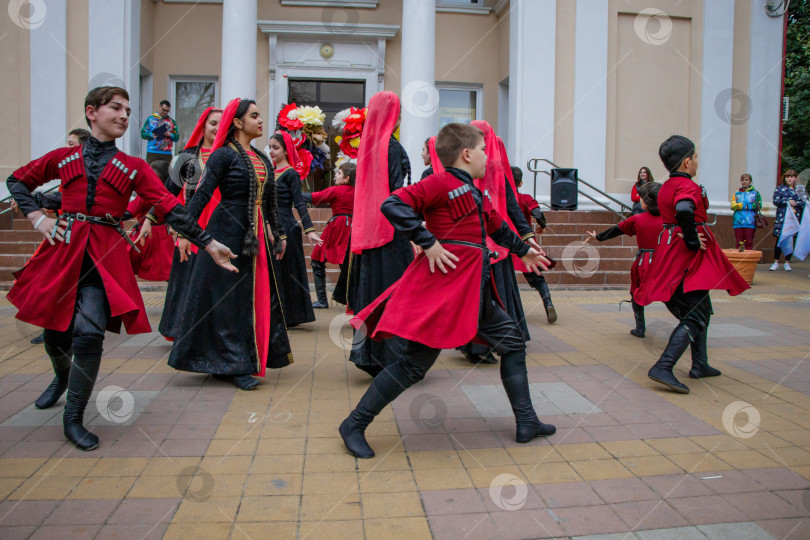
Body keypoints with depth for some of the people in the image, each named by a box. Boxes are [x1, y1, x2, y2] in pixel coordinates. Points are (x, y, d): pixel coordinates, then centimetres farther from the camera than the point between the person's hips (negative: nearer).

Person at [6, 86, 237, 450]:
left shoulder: (134, 168, 4)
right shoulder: (63, 158, 8)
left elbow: (171, 208, -4)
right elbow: (17, 180, 20)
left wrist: (209, 245, -13)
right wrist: (37, 218, 4)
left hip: (105, 256, -2)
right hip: (62, 250, 2)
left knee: (89, 334, -15)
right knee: (55, 330, 12)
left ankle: (74, 418, 4)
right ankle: (62, 377, 49)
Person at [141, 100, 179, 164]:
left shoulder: (171, 121, 15)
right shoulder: (151, 119, 10)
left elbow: (177, 137, 9)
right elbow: (143, 133, 6)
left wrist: (170, 135, -10)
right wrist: (151, 135, -13)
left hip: (167, 153, 2)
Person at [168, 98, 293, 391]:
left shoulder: (262, 159, 15)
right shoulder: (224, 155, -6)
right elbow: (202, 194, -13)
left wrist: (279, 234, 20)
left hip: (258, 235, 8)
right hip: (229, 231, -7)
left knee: (260, 294, 8)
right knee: (230, 296, -3)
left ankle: (241, 361, 19)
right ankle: (234, 365, 5)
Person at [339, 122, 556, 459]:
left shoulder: (474, 193, 18)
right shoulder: (443, 183, -11)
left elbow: (496, 226, 35)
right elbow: (393, 205, -21)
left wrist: (523, 249, 47)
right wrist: (428, 243, -21)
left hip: (473, 292, 10)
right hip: (440, 289, -10)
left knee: (512, 341, 13)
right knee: (414, 363, -7)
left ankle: (526, 423, 24)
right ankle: (355, 425, 7)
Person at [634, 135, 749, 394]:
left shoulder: (666, 187, 12)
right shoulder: (689, 186, -17)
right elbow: (684, 211, -37)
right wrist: (693, 240, -25)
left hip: (670, 248, 10)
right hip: (690, 256, -10)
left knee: (700, 310, 22)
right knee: (695, 317, -9)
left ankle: (700, 364, 30)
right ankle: (663, 367, -18)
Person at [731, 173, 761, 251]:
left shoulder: (755, 193, 10)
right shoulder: (737, 193, 14)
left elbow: (758, 206, -3)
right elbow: (733, 206, 1)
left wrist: (742, 206, -8)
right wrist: (748, 206, -8)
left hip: (750, 222, -1)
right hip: (738, 222, 2)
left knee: (749, 243, -2)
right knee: (738, 243, 1)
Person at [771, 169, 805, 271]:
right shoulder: (779, 188, 9)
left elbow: (804, 203, 7)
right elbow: (775, 201, -2)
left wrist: (796, 203, -11)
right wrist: (787, 202, -12)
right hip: (782, 218, -2)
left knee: (791, 240, 3)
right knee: (779, 239, -4)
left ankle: (787, 263, 11)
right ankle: (776, 262, 3)